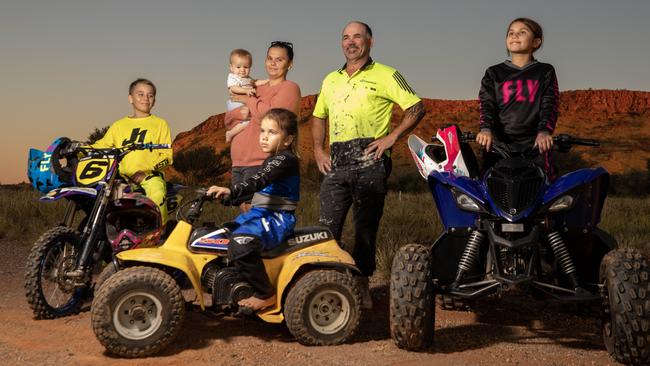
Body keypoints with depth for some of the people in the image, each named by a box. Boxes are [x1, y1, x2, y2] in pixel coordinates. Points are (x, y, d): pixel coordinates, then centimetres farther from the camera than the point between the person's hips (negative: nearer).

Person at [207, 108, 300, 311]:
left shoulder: (285, 159, -14)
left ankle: (266, 295, -21)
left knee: (240, 244, -34)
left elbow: (258, 182, -29)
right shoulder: (273, 160, 19)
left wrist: (230, 191, -41)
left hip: (278, 218, -11)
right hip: (263, 214, 11)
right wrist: (228, 194, 34)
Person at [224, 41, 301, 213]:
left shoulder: (289, 88, 1)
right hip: (239, 163, 8)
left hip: (262, 163, -8)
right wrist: (241, 112, -3)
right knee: (245, 212, 6)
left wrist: (249, 100, -3)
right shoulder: (258, 89, 24)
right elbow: (227, 120, 19)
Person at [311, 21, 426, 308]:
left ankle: (361, 285, 10)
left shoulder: (385, 75, 4)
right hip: (335, 164, 5)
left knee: (365, 228, 1)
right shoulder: (331, 80, 20)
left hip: (369, 163, -4)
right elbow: (318, 117, 30)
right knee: (327, 227, 0)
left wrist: (391, 136, -9)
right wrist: (318, 150, 15)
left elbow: (416, 108, 0)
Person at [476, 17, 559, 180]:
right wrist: (486, 129, -18)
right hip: (498, 142, 1)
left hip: (534, 143, -1)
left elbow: (549, 105, 2)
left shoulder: (545, 72, 13)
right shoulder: (494, 73, 15)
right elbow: (487, 104, 3)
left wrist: (544, 131, -18)